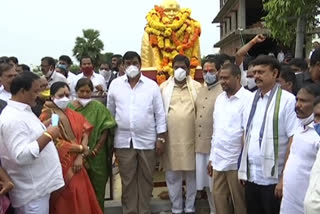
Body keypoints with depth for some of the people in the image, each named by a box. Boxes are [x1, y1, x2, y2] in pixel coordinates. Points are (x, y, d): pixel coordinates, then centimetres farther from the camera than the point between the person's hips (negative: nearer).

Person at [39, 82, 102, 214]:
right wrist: (80, 148, -10)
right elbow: (55, 142, -14)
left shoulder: (74, 115, 9)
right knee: (66, 202, 5)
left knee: (81, 199, 10)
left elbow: (85, 134, 2)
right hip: (61, 166, -5)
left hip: (76, 163, 5)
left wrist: (80, 157, -13)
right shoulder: (47, 116, -8)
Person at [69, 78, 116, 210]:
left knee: (96, 185, 11)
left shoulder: (98, 107, -5)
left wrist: (97, 147, -12)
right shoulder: (70, 107, -2)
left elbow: (106, 128, -6)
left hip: (96, 155, -1)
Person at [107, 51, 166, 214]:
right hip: (123, 141, 1)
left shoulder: (152, 85, 0)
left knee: (146, 179, 9)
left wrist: (161, 138, -2)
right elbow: (110, 113, 9)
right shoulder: (115, 84, 3)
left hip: (147, 140, 0)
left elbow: (160, 113, 1)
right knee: (127, 180, 9)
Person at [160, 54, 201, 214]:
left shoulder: (197, 87, 3)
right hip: (170, 139, 1)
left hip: (191, 139, -1)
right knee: (172, 176, 8)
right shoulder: (164, 87, 6)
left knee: (192, 175, 8)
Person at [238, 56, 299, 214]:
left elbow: (294, 141, -12)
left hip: (273, 178, -5)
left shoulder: (287, 100, -10)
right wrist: (243, 169, 9)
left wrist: (285, 178, -14)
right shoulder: (251, 99, 8)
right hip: (251, 176, 5)